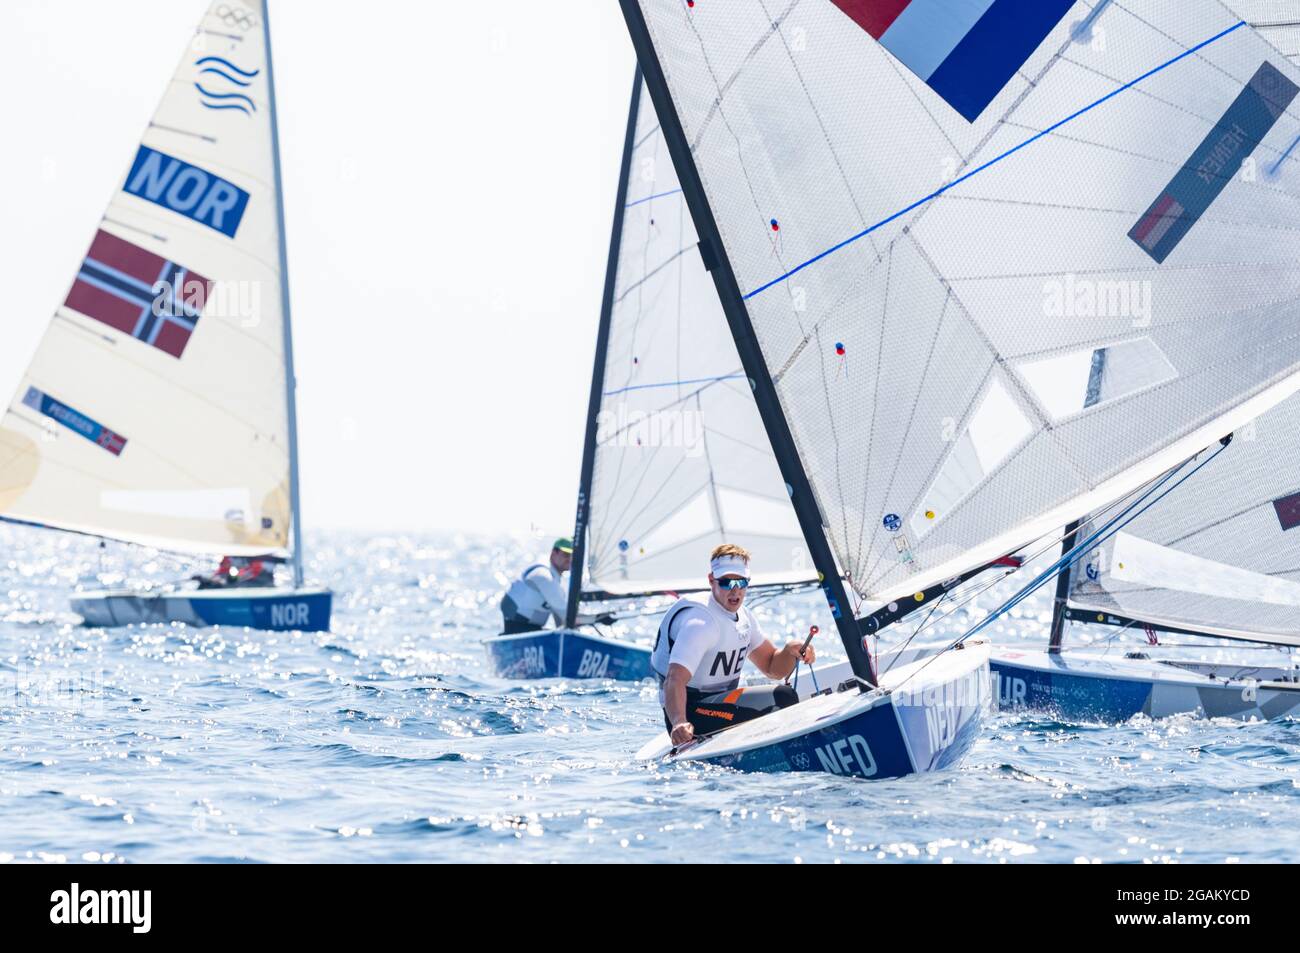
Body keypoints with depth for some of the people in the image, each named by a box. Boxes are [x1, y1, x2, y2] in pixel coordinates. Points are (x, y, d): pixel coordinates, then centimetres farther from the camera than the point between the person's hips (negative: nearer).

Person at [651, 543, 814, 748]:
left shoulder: (741, 615, 8)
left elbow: (772, 666, 13)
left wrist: (791, 652, -10)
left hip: (719, 705, 10)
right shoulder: (700, 623, -21)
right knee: (782, 698, -20)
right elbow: (674, 680, -33)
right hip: (690, 714, -10)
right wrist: (679, 723, -51)